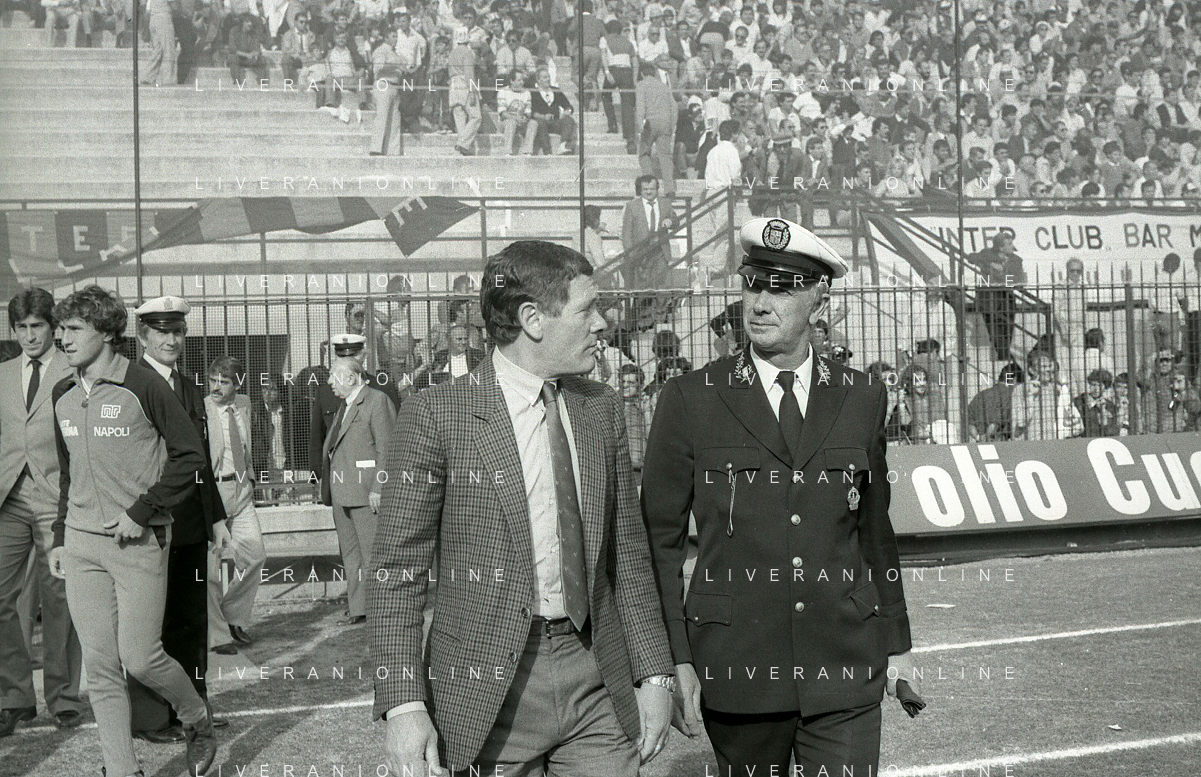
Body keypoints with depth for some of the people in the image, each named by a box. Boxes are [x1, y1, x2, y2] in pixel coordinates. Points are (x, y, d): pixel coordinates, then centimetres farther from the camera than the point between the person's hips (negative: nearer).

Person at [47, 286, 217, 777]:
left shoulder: (143, 386, -10)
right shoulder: (63, 396, 10)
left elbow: (191, 455, -9)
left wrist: (141, 513, -13)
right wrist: (60, 538, 16)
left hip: (139, 541, -5)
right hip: (81, 543, 5)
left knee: (138, 657, -6)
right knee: (100, 669, 4)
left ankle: (197, 718, 23)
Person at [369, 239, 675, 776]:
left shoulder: (602, 410, 9)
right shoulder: (435, 416, -7)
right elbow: (397, 572, -8)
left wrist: (654, 674, 10)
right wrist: (404, 705, -15)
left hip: (598, 680, 4)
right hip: (487, 692, -4)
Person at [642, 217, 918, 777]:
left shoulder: (862, 400, 7)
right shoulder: (689, 401, -2)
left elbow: (875, 531, 14)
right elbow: (660, 539, 0)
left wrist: (897, 644, 17)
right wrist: (676, 661, -6)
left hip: (845, 674, 2)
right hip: (736, 669, -1)